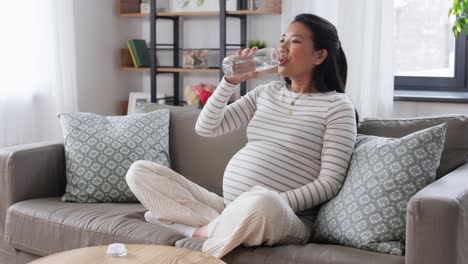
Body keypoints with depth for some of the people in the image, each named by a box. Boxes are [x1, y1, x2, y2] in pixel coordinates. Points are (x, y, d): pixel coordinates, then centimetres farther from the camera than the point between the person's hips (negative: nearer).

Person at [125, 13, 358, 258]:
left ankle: (203, 230, -14)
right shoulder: (265, 93, 15)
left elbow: (330, 183, -9)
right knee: (140, 171, -2)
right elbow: (205, 128, 10)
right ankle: (219, 225, -16)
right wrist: (231, 81, -1)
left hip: (285, 219, -6)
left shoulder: (337, 106, -2)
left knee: (261, 202, -44)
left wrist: (272, 206, -20)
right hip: (229, 208, 6)